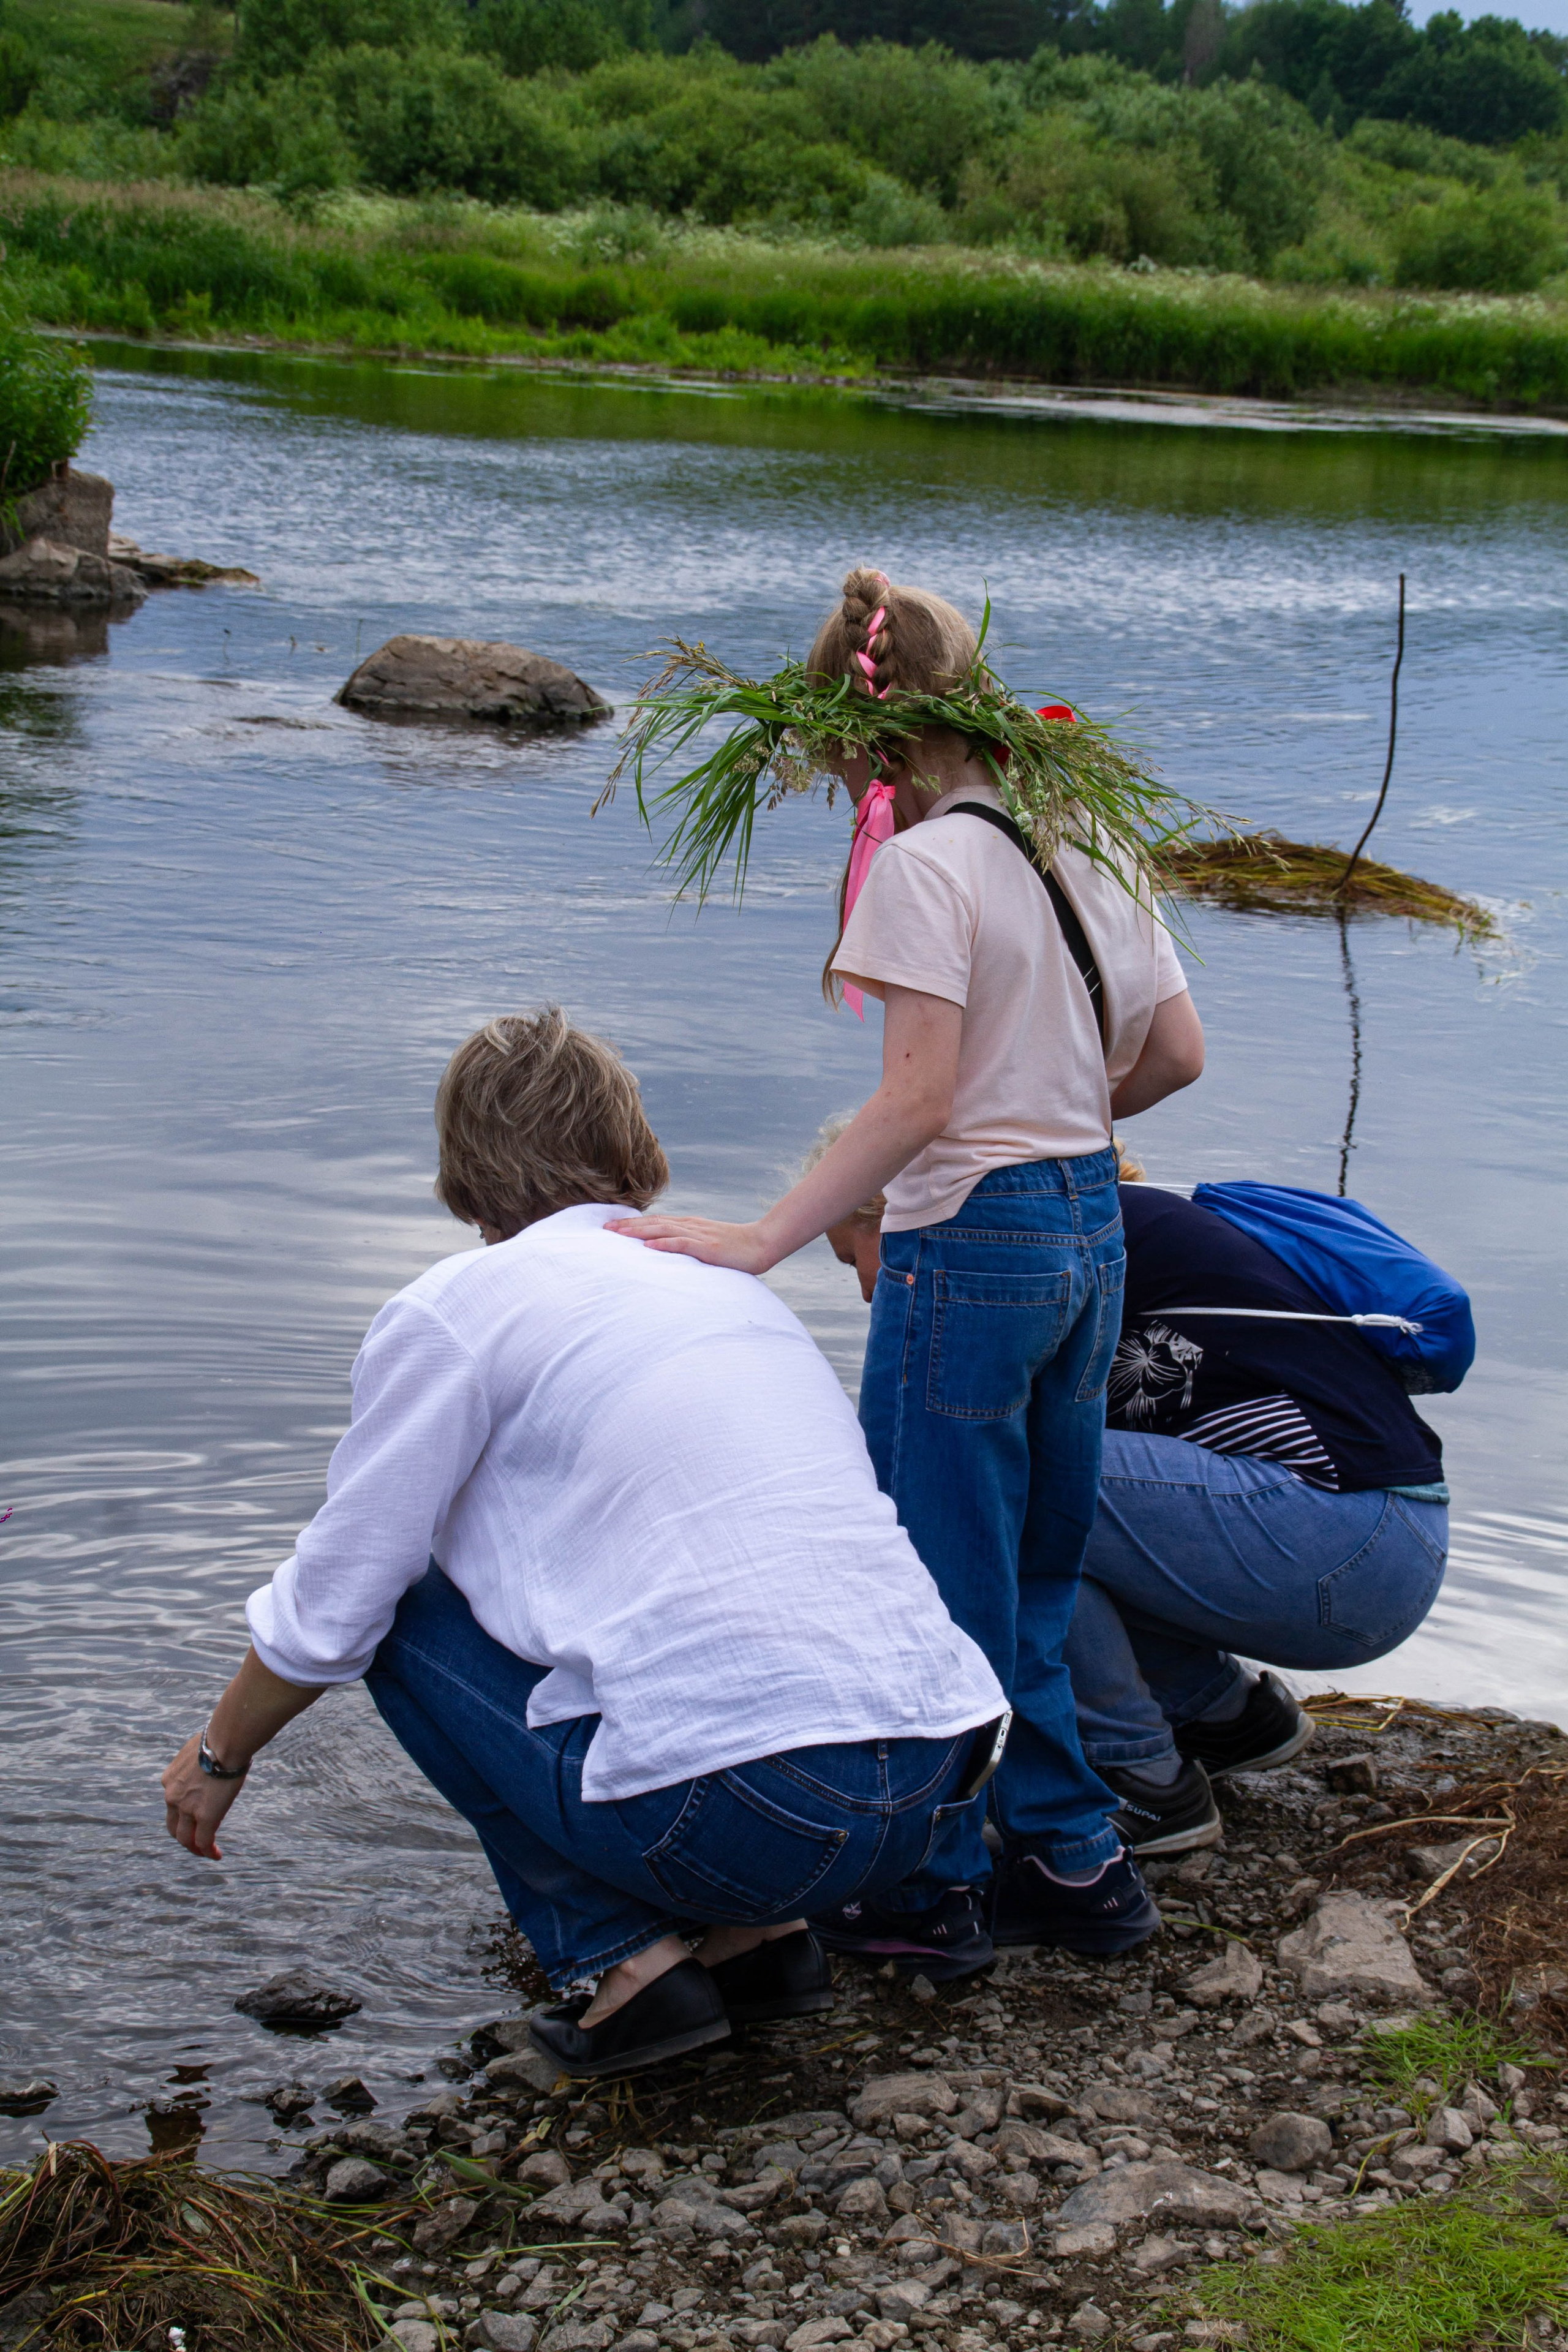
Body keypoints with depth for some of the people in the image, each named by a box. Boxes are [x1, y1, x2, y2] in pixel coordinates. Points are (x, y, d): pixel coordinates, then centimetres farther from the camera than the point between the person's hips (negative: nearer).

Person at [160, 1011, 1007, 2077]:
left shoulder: (459, 1305, 1)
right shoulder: (730, 1281, 20)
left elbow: (331, 1611, 5)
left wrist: (220, 1755, 24)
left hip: (744, 1818, -7)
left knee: (411, 1605, 13)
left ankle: (619, 1960, 7)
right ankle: (763, 1934, 18)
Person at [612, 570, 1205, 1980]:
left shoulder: (924, 863, -15)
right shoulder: (1086, 847, 9)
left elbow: (919, 1100, -22)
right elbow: (1178, 1052, 12)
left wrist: (762, 1241, -22)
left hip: (971, 1242, -8)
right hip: (1092, 1230, 8)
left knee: (930, 1572, 5)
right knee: (1034, 1574, 20)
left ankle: (935, 1887, 16)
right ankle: (1073, 1863, 26)